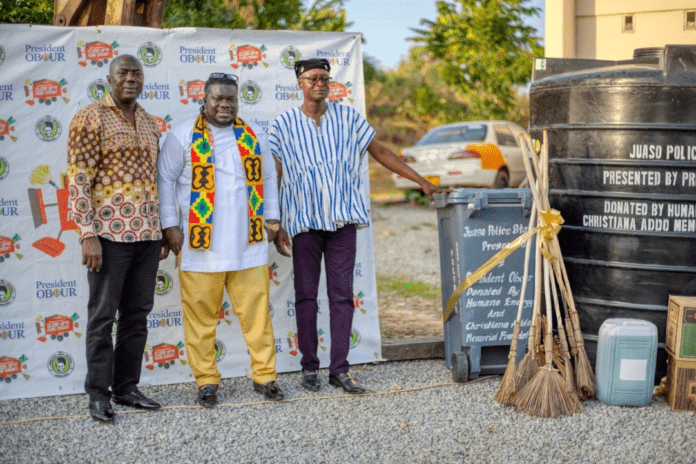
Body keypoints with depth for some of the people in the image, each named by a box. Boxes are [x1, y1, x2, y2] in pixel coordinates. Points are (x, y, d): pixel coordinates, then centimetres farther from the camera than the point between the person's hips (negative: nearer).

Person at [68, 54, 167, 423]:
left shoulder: (149, 123, 15)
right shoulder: (90, 118, -4)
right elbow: (78, 180, -10)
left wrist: (164, 231, 15)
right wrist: (88, 235, -17)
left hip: (147, 233, 6)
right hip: (109, 232, -6)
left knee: (137, 313, 10)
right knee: (103, 315, 0)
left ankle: (127, 387, 20)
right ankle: (99, 394, 9)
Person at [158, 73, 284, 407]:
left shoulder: (254, 135, 13)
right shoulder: (183, 137, 2)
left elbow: (268, 176, 21)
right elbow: (165, 179, 3)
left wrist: (271, 216, 14)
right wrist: (170, 225, -3)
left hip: (248, 243, 3)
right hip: (201, 244, -2)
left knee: (257, 311, 2)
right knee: (201, 316, 0)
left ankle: (264, 376, 12)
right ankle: (206, 382, 11)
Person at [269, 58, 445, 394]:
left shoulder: (348, 118, 7)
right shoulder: (284, 125, 3)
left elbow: (380, 152, 13)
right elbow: (275, 178, 4)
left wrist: (422, 182, 9)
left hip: (342, 219, 1)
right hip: (303, 221, -1)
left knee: (342, 296, 0)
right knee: (306, 295, 4)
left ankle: (339, 370, 6)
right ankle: (309, 367, 16)